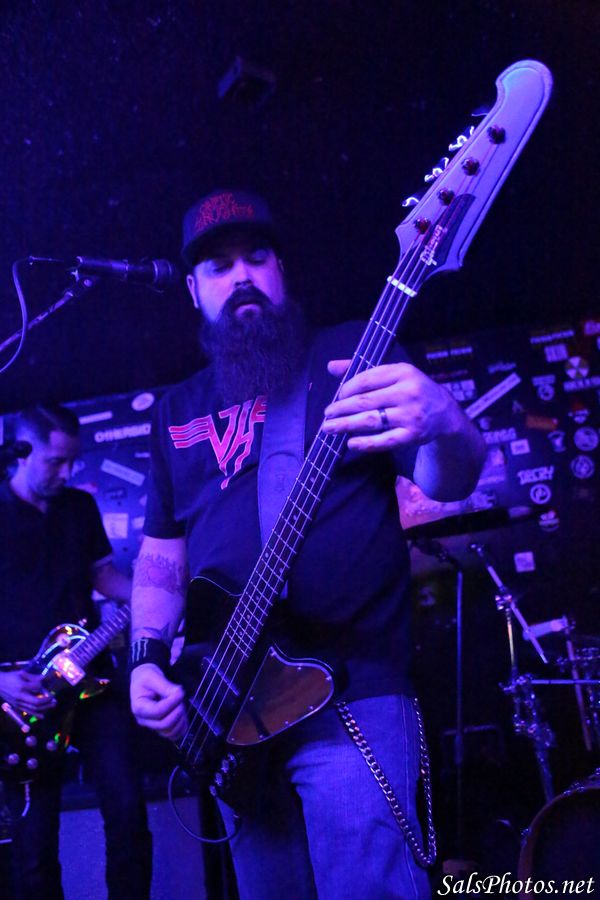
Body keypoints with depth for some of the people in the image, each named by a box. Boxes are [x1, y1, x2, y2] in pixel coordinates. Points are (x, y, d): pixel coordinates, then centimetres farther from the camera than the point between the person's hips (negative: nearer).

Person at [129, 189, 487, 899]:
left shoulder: (352, 354, 2)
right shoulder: (178, 410, 15)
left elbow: (448, 483, -8)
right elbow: (160, 556, 18)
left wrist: (443, 425, -31)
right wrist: (147, 661, 3)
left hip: (352, 691, -4)